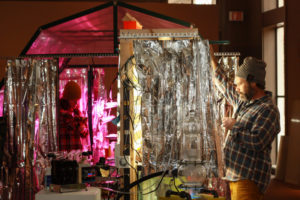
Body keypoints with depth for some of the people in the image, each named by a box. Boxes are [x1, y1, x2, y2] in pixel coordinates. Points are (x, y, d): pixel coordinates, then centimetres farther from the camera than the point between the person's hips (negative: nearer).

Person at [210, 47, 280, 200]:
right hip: (235, 175, 9)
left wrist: (234, 126, -14)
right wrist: (211, 58, 32)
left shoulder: (268, 110, -14)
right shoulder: (243, 101, 13)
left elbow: (257, 142, -26)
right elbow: (224, 85, 29)